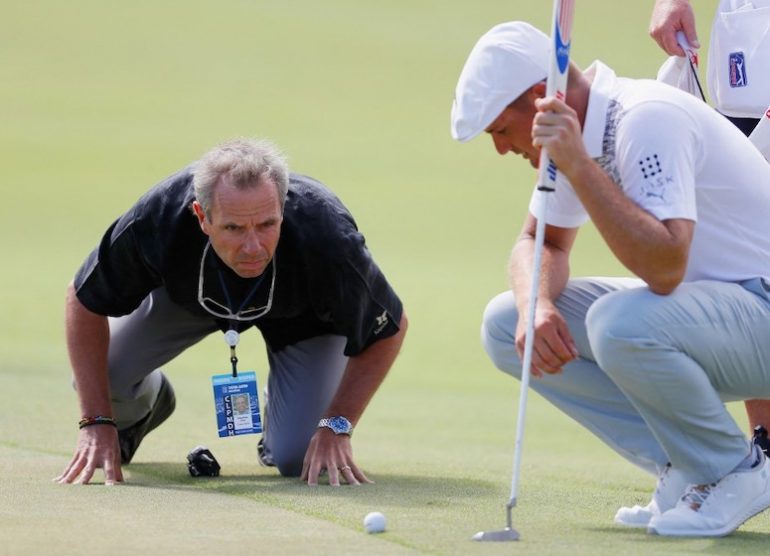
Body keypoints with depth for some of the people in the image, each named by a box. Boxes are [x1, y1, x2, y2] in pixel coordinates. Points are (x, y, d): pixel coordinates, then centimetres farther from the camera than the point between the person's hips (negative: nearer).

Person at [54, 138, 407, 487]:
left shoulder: (328, 240, -43)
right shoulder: (155, 222, -40)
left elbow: (389, 329, -23)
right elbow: (85, 300, -21)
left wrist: (336, 427, -28)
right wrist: (97, 422, -24)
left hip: (301, 312, -1)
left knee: (298, 458, -16)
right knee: (97, 377, -13)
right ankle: (145, 402, 25)